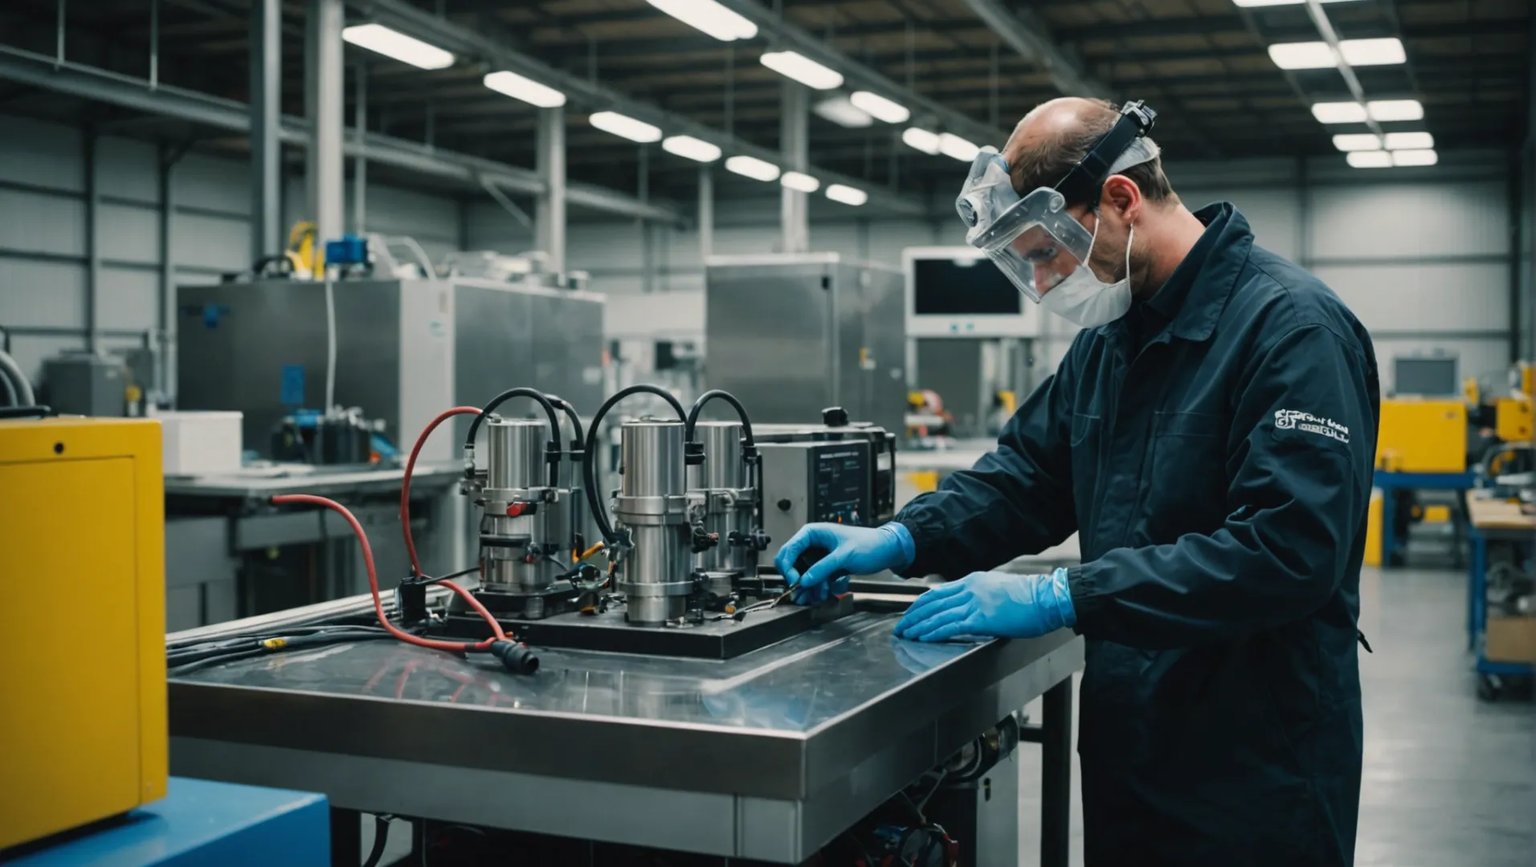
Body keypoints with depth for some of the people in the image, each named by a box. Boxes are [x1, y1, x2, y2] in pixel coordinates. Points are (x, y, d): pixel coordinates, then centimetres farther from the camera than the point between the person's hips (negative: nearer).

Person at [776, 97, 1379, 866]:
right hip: (1125, 750, 7)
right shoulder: (1110, 336, 9)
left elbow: (1288, 549, -27)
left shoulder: (1291, 327, -18)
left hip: (1255, 776, -7)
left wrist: (1059, 597, -27)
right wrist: (898, 540, -3)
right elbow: (1024, 477, 14)